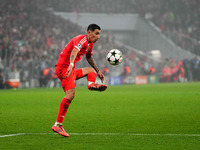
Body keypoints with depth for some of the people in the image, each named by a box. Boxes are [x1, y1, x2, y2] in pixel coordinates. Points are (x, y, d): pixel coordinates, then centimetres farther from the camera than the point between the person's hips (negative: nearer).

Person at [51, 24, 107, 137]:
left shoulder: (90, 43, 16)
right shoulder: (82, 40, -14)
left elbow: (89, 58, 35)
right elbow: (74, 51, -35)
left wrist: (98, 71, 40)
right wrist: (71, 64, -52)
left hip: (71, 69, 10)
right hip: (64, 67, -10)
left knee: (91, 70, 19)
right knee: (70, 94, -21)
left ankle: (91, 84, -17)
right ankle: (58, 125, -21)